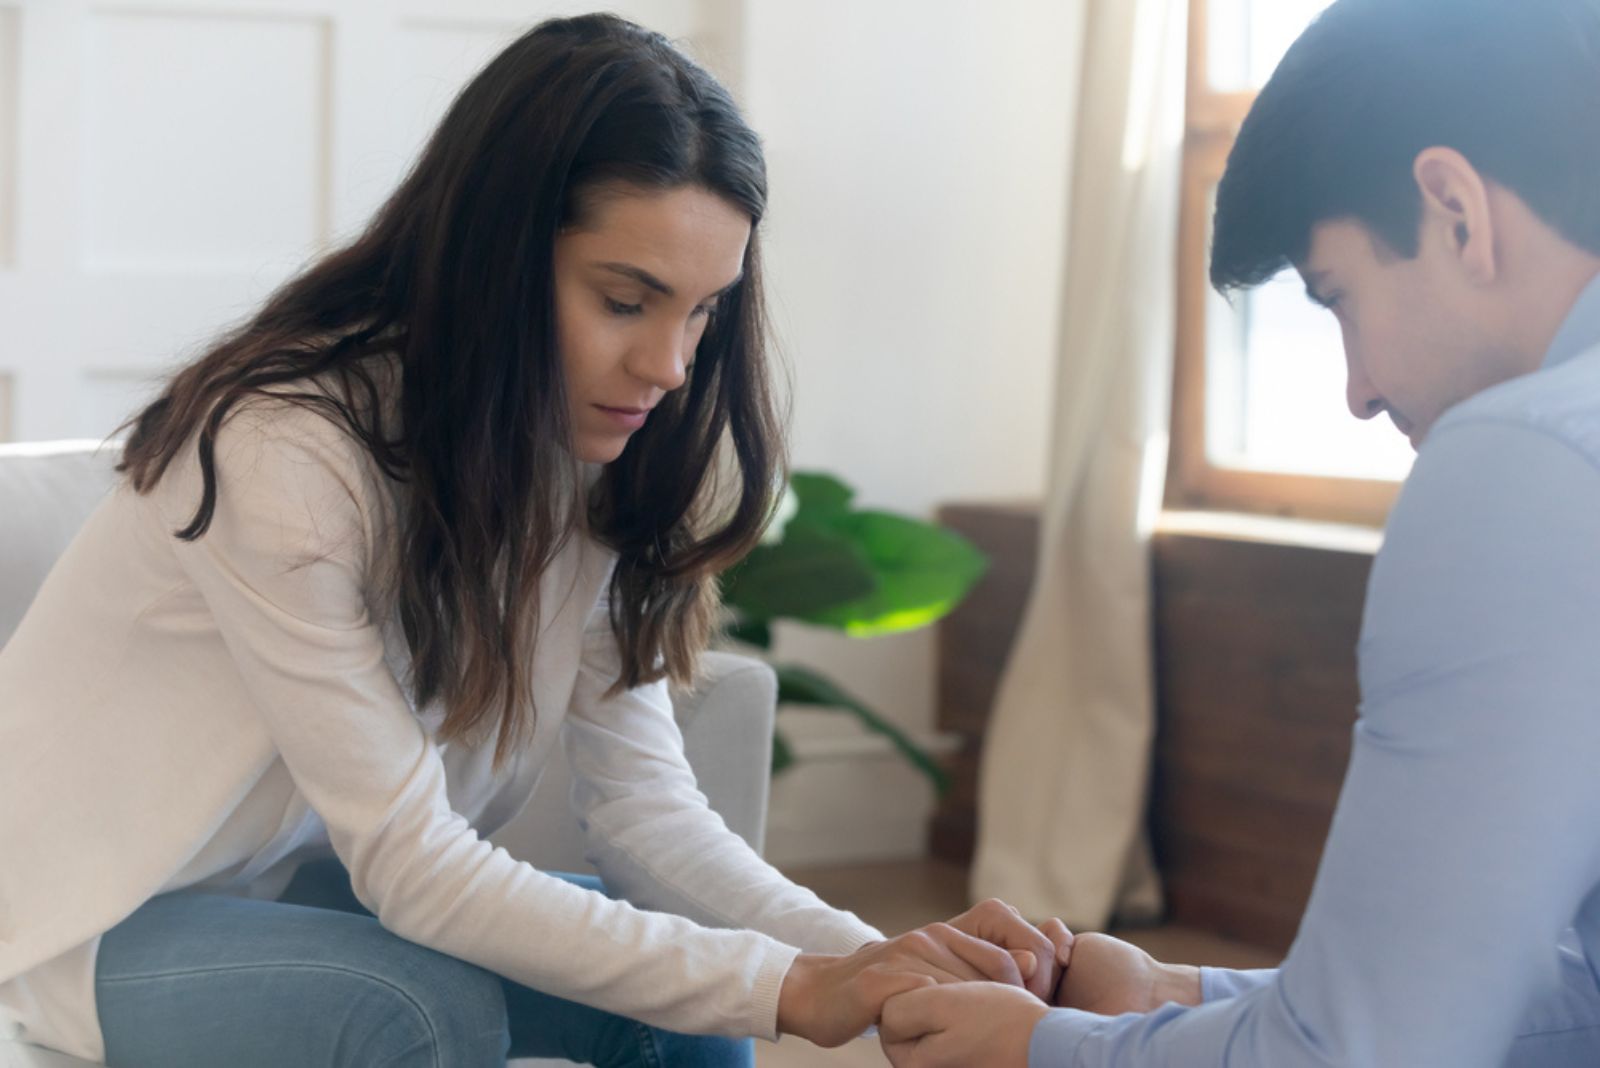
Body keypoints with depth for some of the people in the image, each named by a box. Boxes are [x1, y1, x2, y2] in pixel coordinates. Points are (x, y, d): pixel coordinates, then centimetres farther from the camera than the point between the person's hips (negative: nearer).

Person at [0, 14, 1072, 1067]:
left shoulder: (587, 464, -7)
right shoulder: (282, 453, -30)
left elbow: (643, 801, -12)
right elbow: (408, 861, -29)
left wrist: (878, 962, -29)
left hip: (313, 882, 6)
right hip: (98, 917, -6)